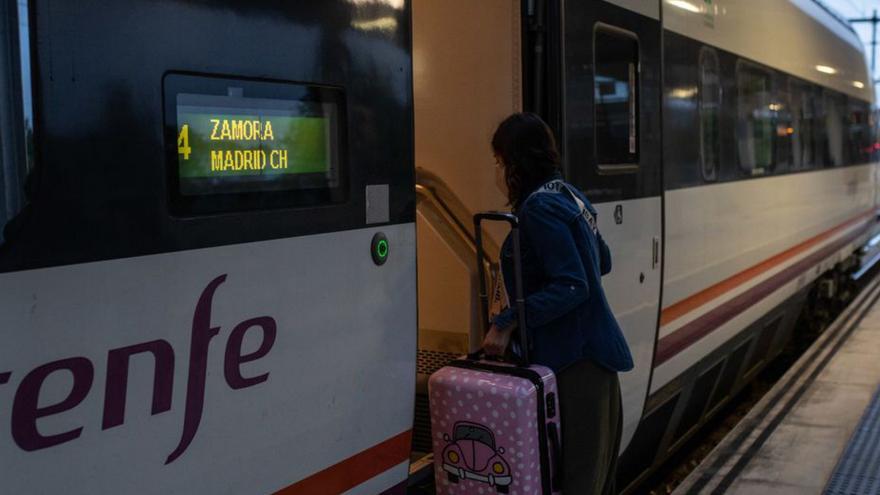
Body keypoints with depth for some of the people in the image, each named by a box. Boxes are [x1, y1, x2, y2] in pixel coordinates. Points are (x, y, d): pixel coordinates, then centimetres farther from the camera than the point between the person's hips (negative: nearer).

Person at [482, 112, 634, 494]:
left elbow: (572, 286, -22)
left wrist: (507, 322, -21)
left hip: (574, 362, -10)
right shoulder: (567, 195, 12)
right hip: (595, 353, 10)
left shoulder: (539, 208, -16)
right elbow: (602, 262, 23)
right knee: (595, 464, 18)